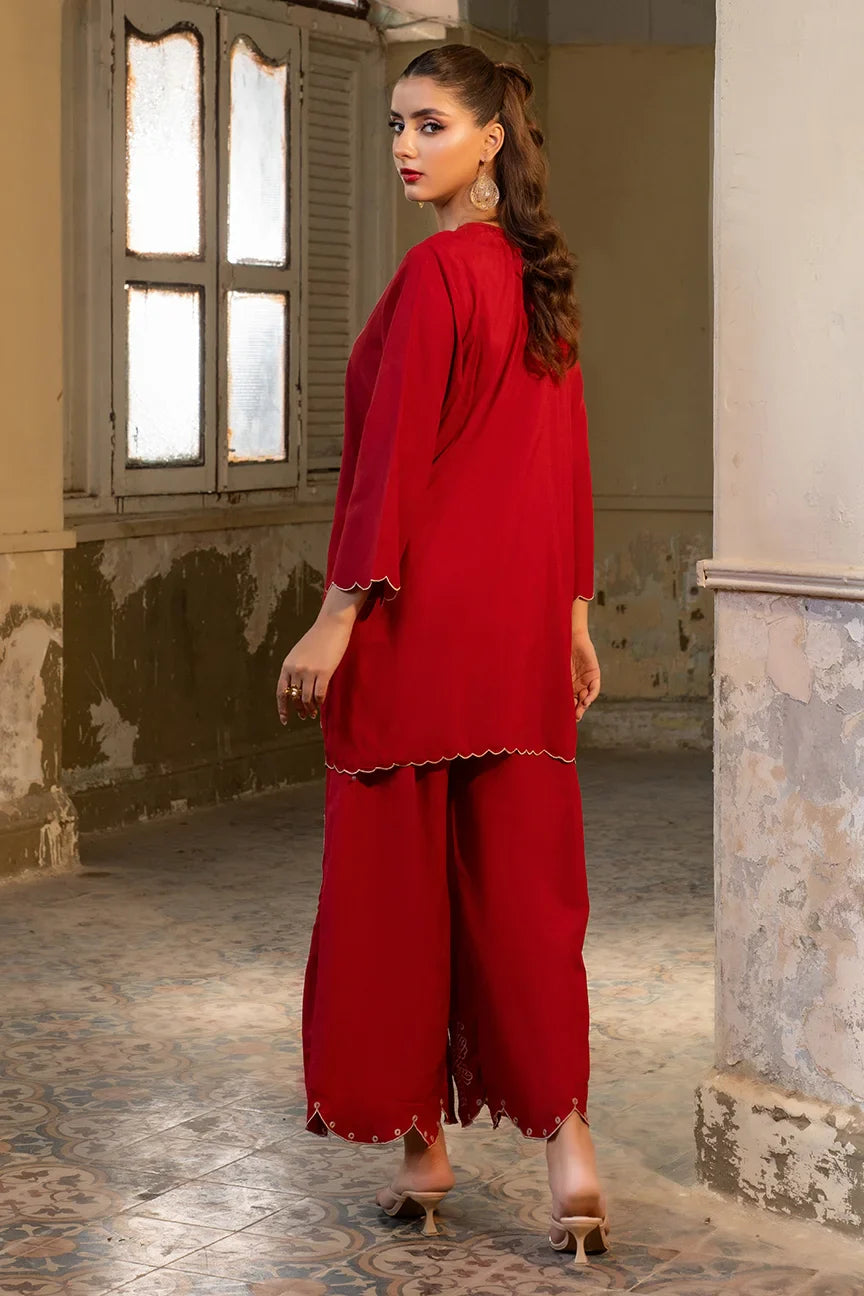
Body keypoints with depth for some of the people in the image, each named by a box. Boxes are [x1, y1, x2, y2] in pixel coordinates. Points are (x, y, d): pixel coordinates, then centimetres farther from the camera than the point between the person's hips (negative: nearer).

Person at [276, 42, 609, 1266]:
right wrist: (573, 615, 20)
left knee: (400, 877, 5)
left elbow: (395, 454, -16)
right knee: (521, 880, 7)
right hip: (524, 618, 8)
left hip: (424, 612, -7)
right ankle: (565, 1141, 1)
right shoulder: (541, 278, 12)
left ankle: (421, 1146, 14)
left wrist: (337, 617, -14)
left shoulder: (436, 270, -13)